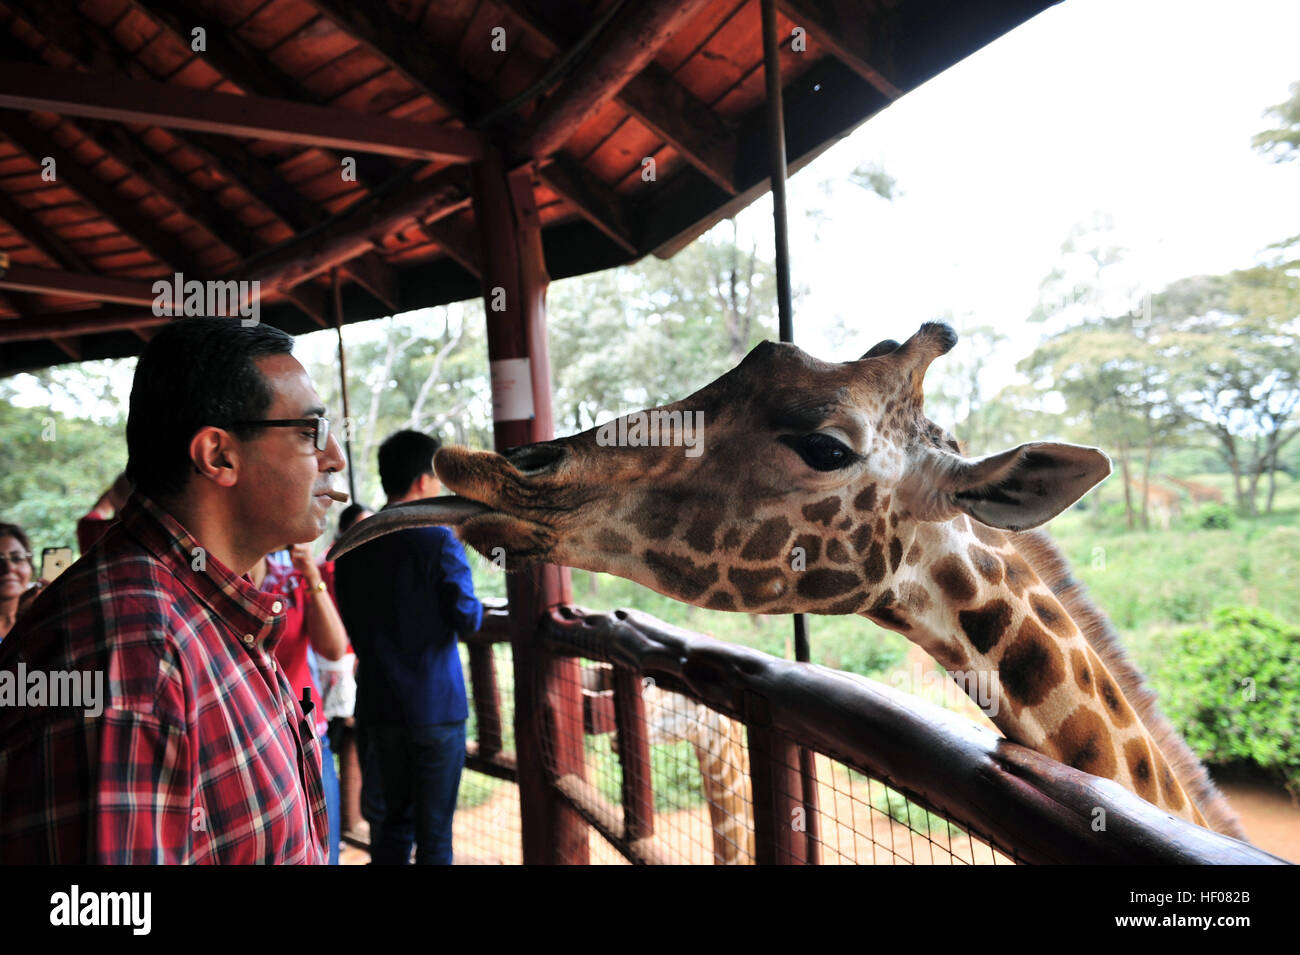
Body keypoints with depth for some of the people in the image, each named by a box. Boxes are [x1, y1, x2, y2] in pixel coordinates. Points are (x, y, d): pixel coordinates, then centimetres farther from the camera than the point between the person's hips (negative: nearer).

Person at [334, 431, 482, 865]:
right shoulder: (439, 541, -14)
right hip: (435, 703, -5)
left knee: (394, 820, 18)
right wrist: (475, 606, 8)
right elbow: (467, 618, -11)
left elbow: (349, 623, 11)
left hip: (378, 705, 6)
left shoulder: (353, 546, 4)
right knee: (434, 831, 5)